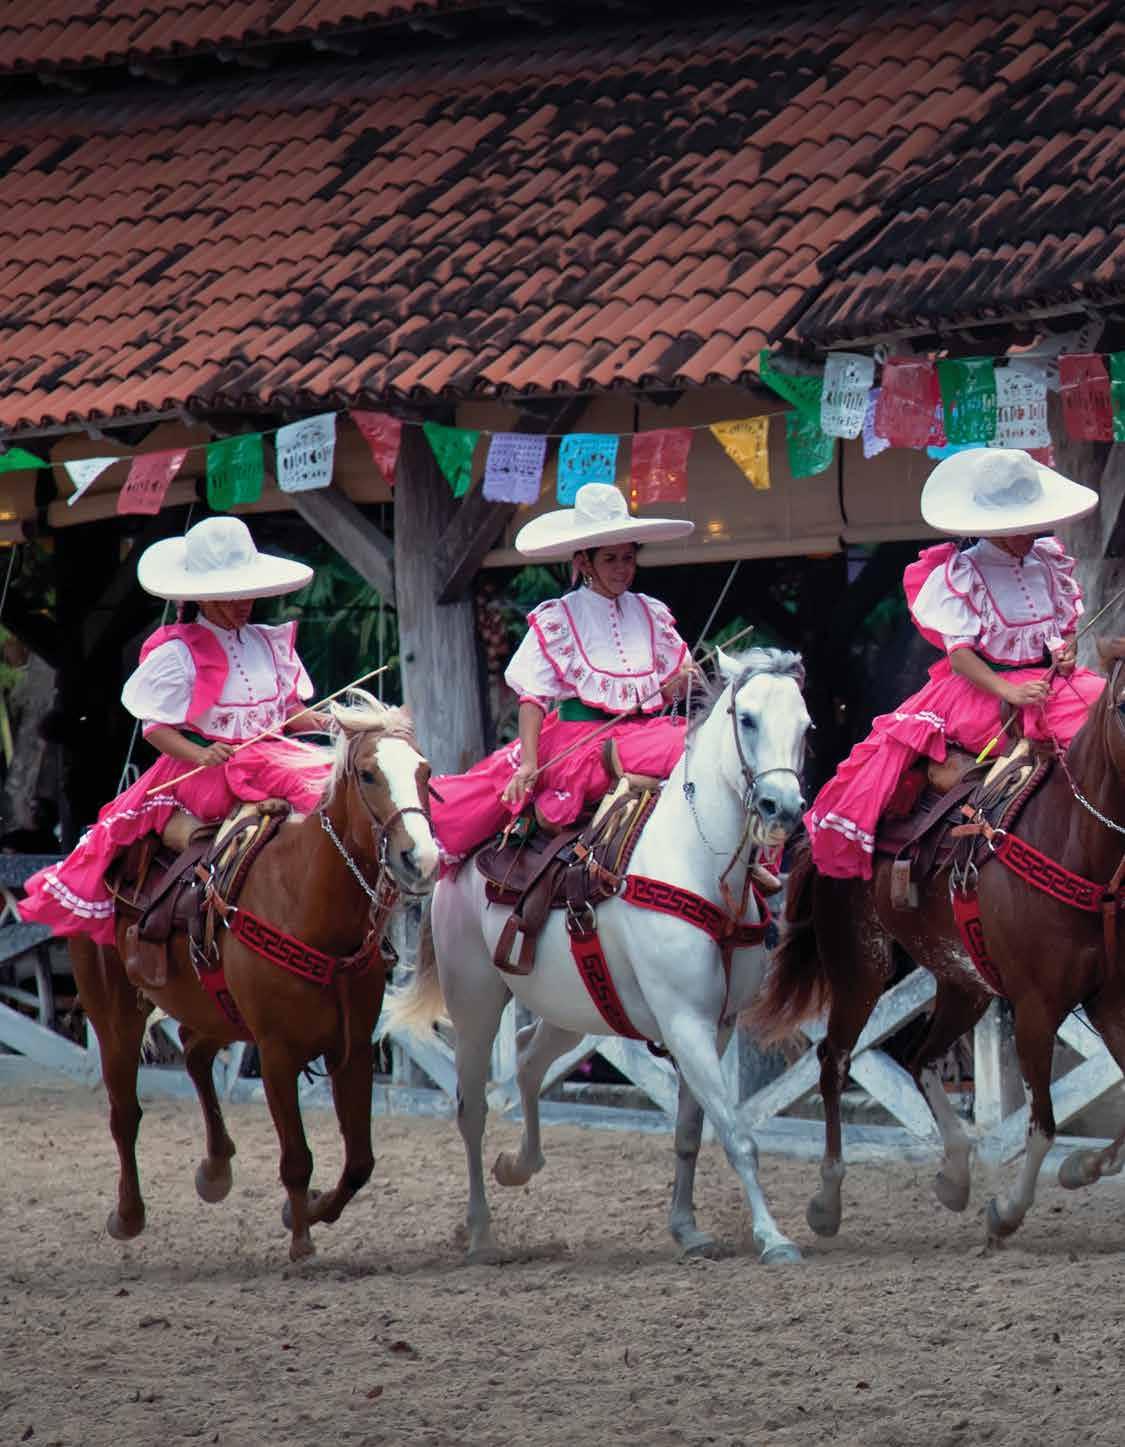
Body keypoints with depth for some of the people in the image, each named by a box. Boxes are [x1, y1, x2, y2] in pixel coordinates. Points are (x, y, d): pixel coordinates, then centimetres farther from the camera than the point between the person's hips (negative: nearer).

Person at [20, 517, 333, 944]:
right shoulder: (178, 652, -5)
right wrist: (198, 755, -21)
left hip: (270, 755, 6)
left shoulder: (269, 644, 12)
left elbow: (287, 707, 20)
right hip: (197, 768, -6)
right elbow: (156, 726, -4)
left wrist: (313, 721, -2)